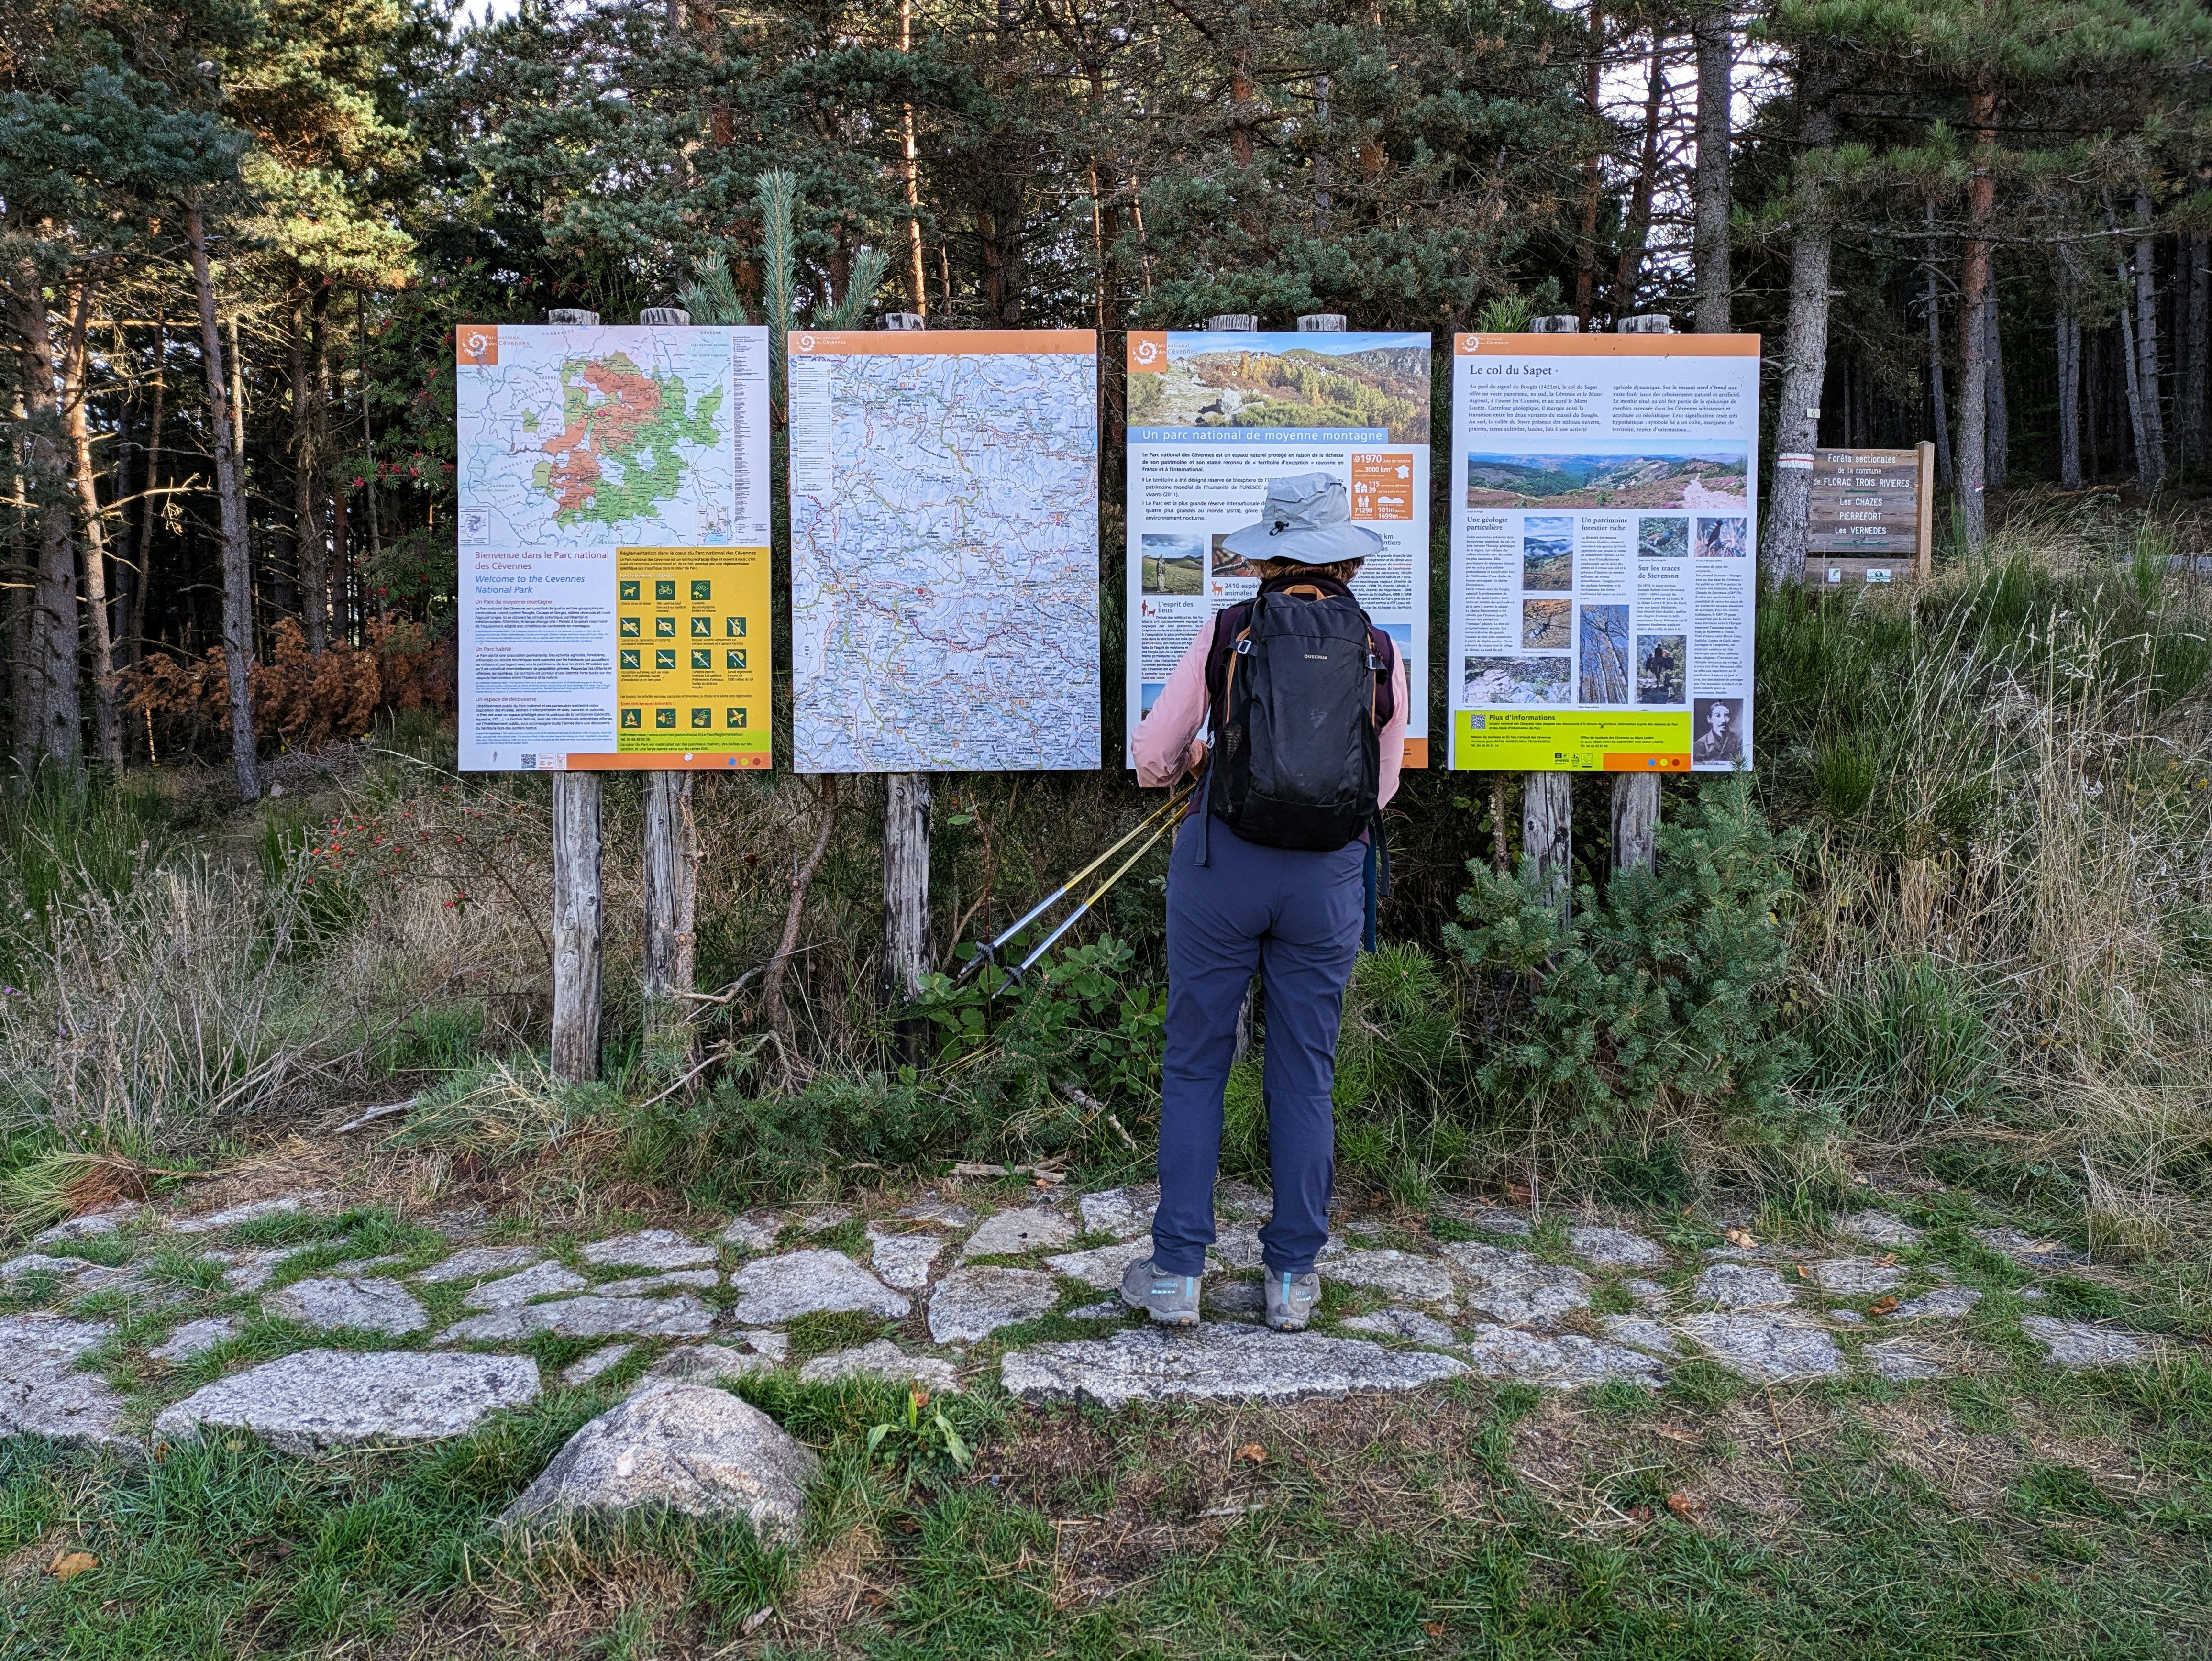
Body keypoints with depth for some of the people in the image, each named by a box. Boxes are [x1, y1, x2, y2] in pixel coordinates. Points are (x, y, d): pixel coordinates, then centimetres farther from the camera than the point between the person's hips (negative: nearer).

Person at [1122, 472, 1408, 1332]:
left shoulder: (1226, 633, -3)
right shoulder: (1379, 651, 1)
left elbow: (1152, 758, -1)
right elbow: (1382, 787, 10)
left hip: (1221, 865, -1)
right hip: (1327, 876, 2)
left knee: (1194, 1067, 10)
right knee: (1304, 1075, 12)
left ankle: (1175, 1273, 15)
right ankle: (1293, 1277, 20)